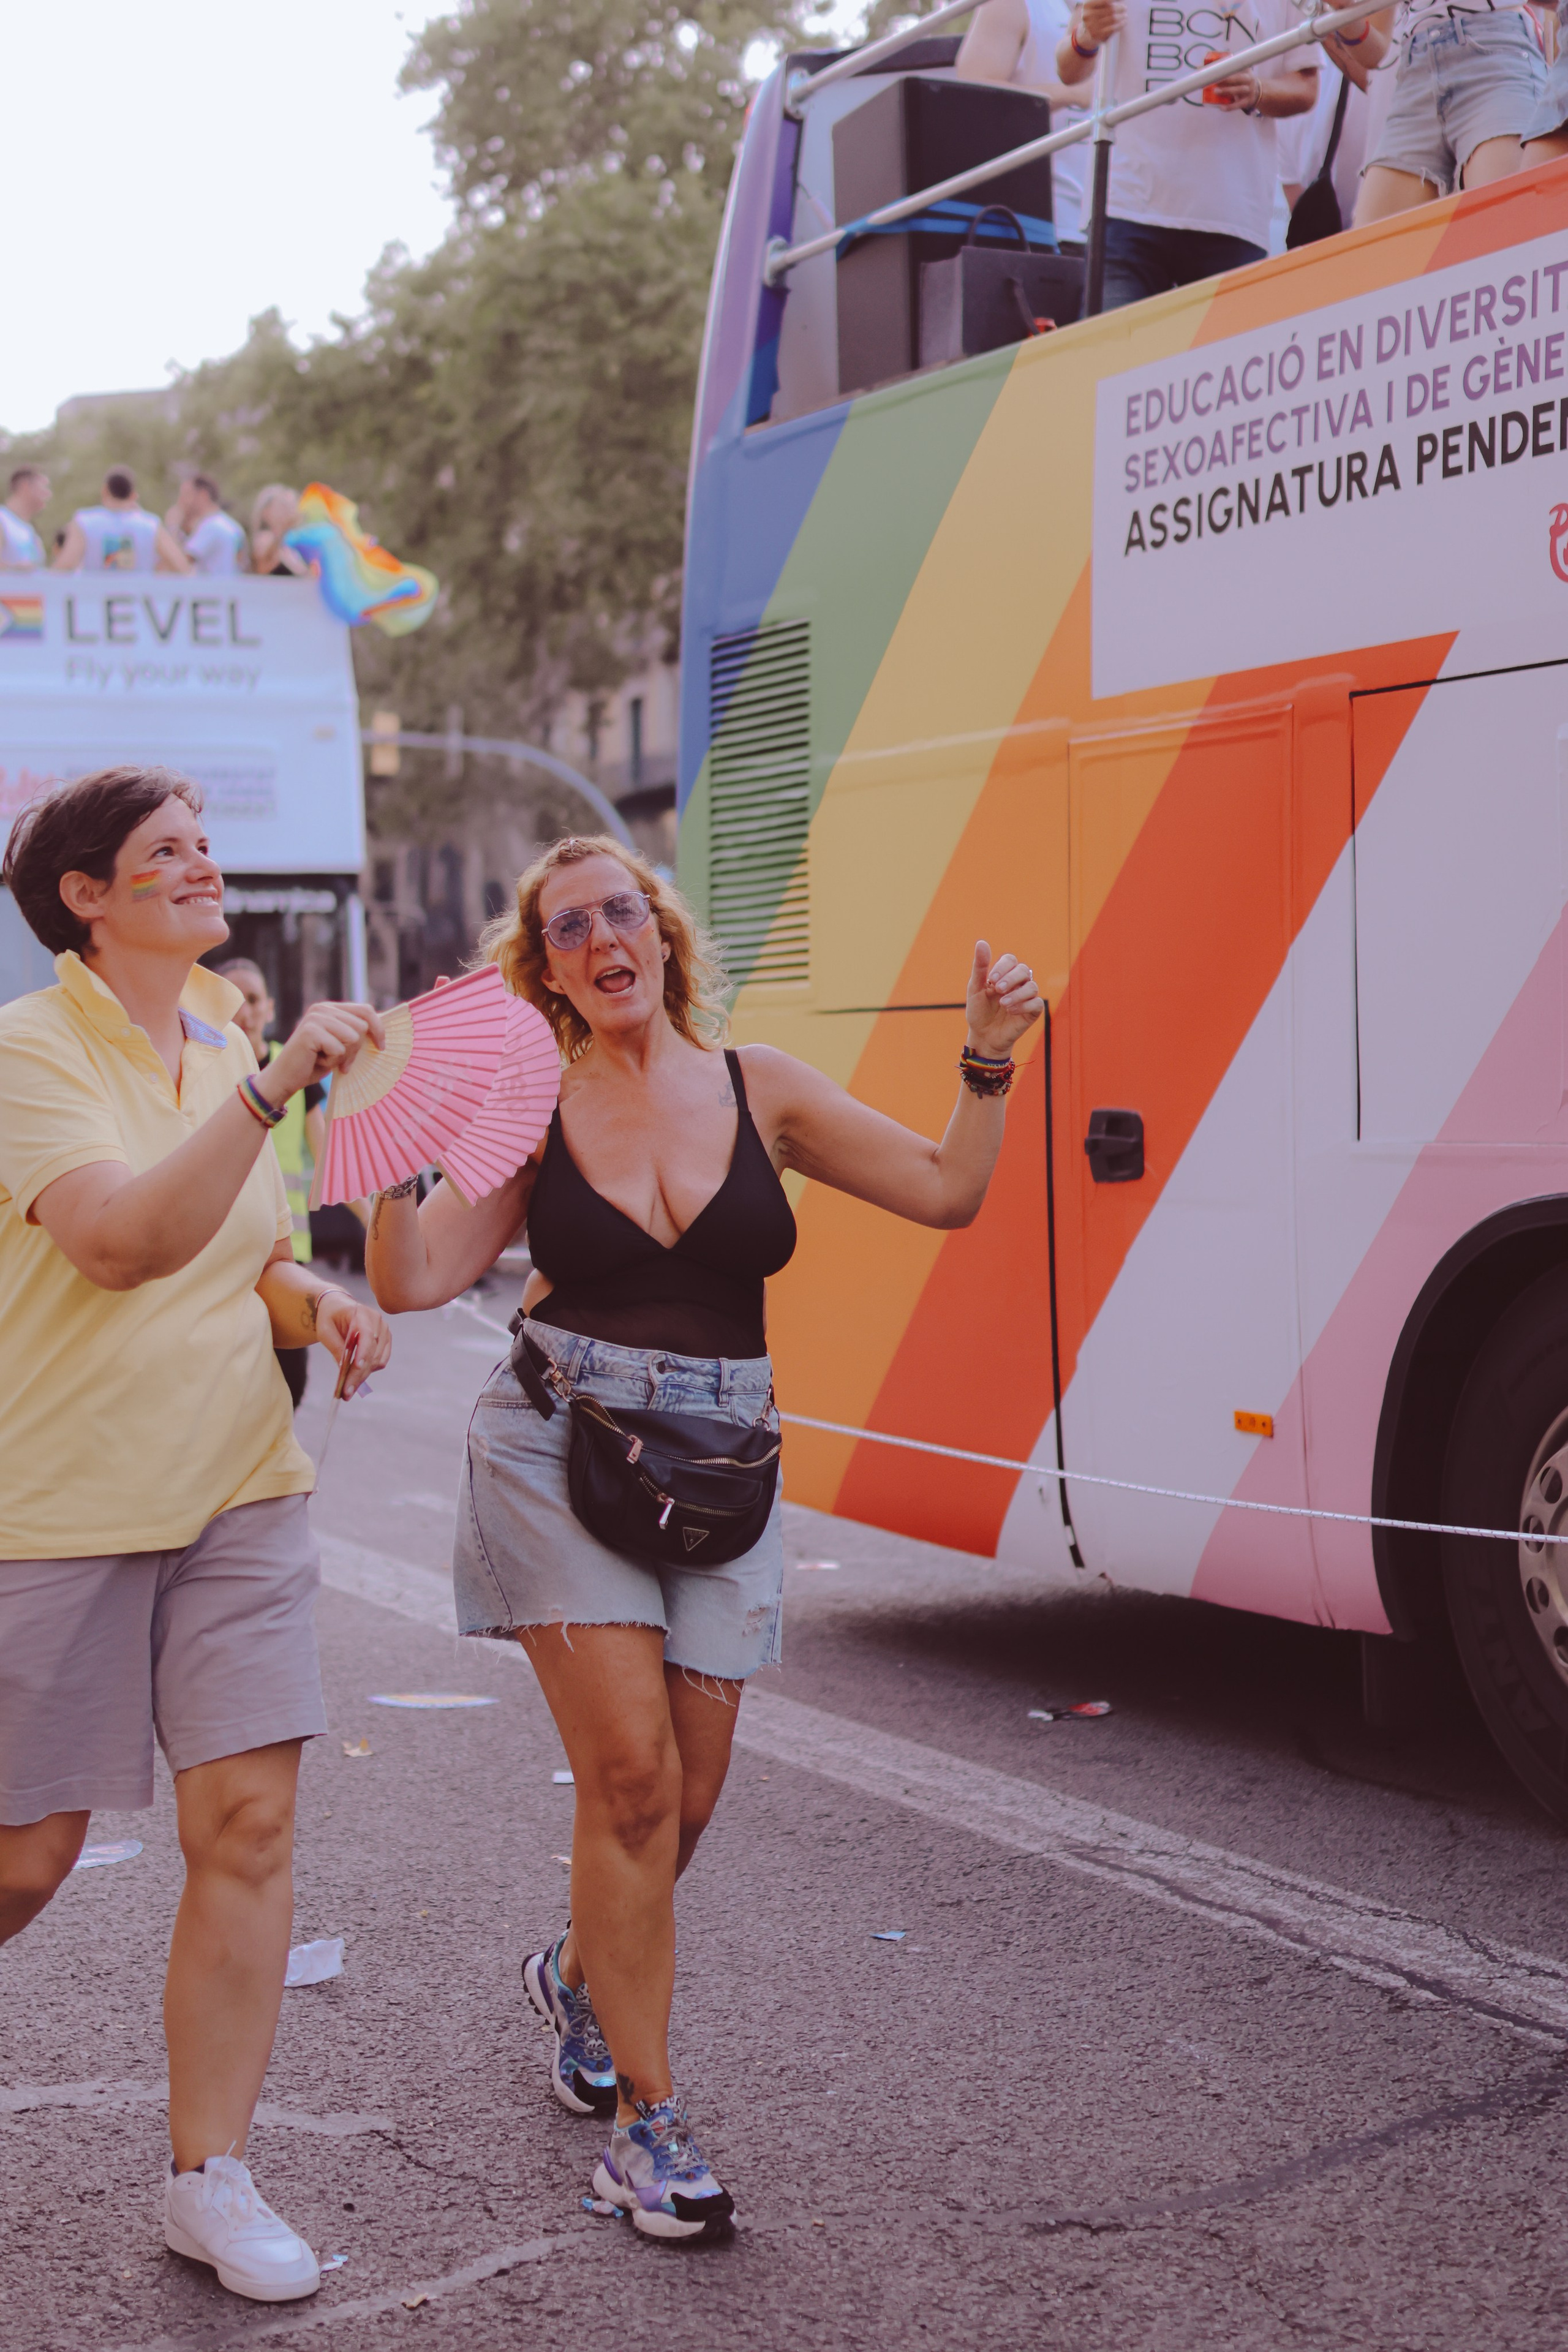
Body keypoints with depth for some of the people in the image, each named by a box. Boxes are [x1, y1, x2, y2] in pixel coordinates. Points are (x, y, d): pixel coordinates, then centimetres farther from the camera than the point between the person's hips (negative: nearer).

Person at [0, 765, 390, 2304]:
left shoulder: (222, 1039, 11)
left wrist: (319, 1304, 1)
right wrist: (274, 1089, -36)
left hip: (237, 1490, 6)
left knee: (247, 1825, -2)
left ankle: (208, 2177, 10)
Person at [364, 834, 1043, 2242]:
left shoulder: (760, 1088, 5)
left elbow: (946, 1192, 3)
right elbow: (413, 1281, -5)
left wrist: (990, 1059, -7)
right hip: (561, 1451, -2)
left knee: (687, 1798, 6)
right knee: (631, 1772, -12)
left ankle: (581, 1976, 40)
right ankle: (648, 2122, 1)